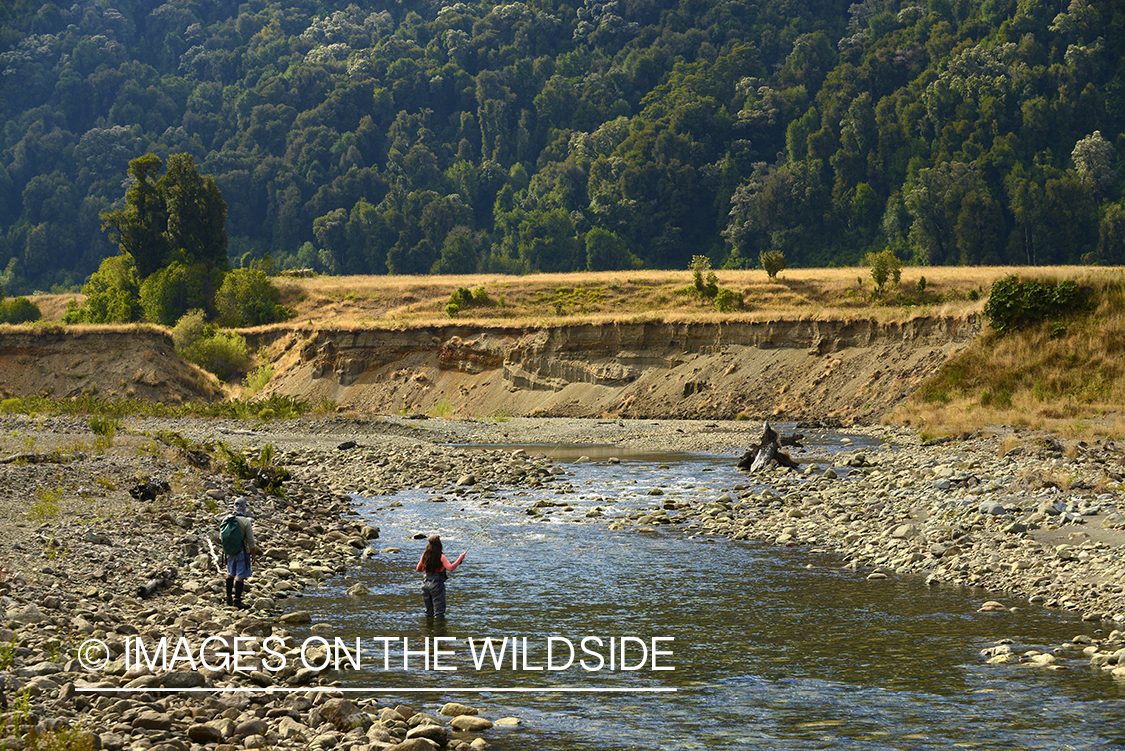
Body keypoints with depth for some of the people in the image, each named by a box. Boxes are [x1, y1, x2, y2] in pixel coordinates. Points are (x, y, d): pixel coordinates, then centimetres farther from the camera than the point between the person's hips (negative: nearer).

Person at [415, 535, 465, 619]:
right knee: (439, 612, -1)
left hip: (425, 583, 6)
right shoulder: (441, 557, -11)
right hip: (437, 585, -6)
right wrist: (460, 558, -13)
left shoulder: (424, 555, 4)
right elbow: (450, 568, -23)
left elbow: (418, 569, 14)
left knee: (428, 612, 17)